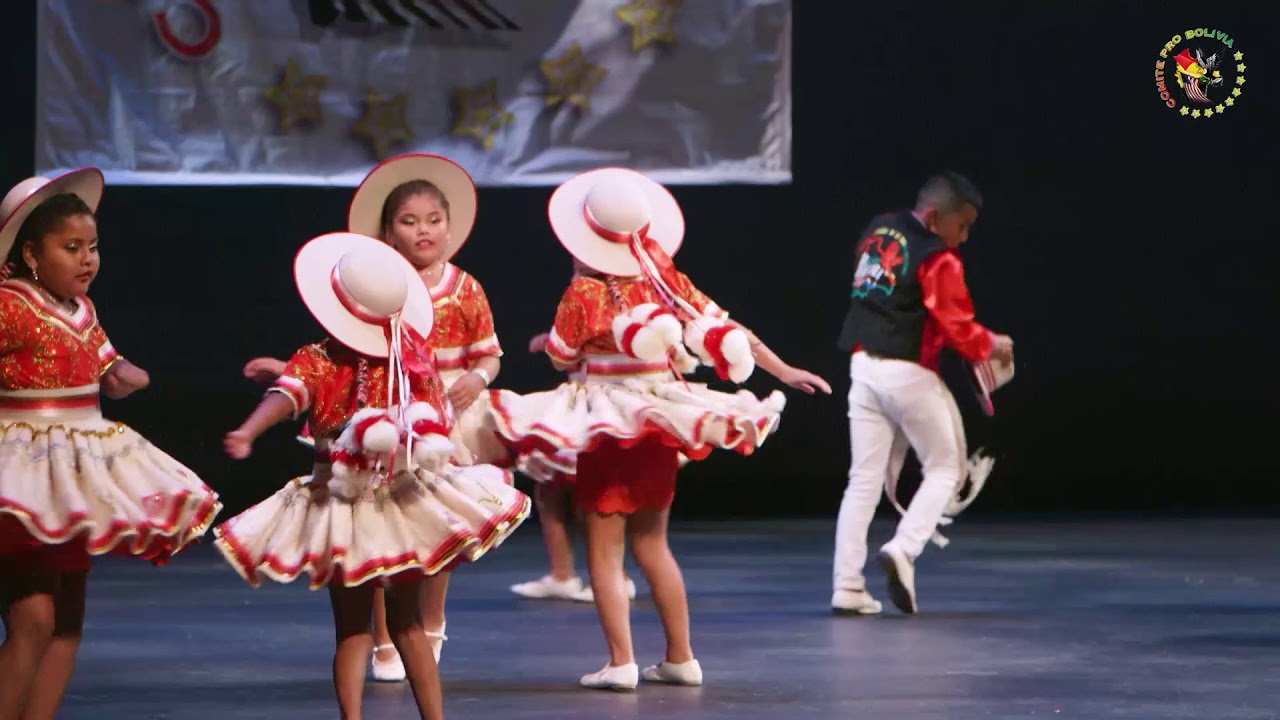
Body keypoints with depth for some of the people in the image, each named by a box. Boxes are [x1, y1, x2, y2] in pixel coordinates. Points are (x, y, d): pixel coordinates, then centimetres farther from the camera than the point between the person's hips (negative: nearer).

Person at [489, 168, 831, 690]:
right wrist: (783, 371, 7)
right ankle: (681, 657, 17)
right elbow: (728, 331, 0)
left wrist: (547, 340, 16)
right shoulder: (668, 282, -2)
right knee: (652, 543, 17)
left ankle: (621, 662, -8)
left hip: (605, 430, -5)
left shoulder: (584, 294, -14)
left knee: (604, 549, 0)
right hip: (659, 427, 5)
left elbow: (562, 357, -3)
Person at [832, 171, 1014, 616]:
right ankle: (903, 549, -11)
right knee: (946, 470, 10)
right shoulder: (938, 260, -14)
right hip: (909, 375, -7)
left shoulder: (876, 232, 9)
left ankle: (847, 586, 3)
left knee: (865, 479, 8)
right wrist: (990, 346, 6)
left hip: (863, 365, 7)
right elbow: (957, 328, -14)